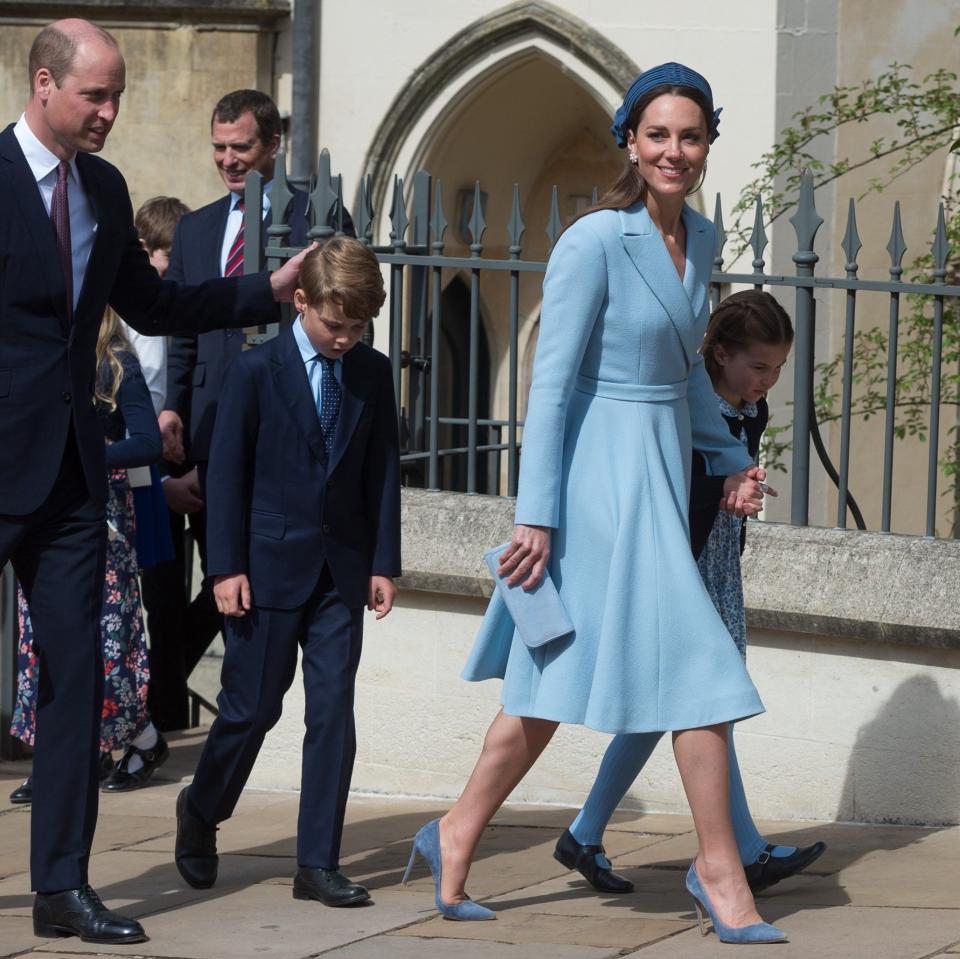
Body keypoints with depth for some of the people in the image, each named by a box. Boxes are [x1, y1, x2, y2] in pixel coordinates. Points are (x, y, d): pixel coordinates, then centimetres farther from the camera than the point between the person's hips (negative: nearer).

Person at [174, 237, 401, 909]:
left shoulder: (373, 374, 4)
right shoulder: (258, 370, -5)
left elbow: (384, 471, 7)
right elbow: (228, 470, -5)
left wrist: (384, 563, 2)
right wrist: (227, 566, -8)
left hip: (344, 569, 3)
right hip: (272, 564, -3)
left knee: (334, 711, -1)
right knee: (252, 707, 3)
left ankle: (318, 863, 4)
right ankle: (202, 811, 30)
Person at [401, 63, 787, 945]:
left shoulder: (701, 241, 9)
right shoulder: (593, 244, -15)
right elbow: (552, 382, -16)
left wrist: (730, 459, 13)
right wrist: (536, 514, -18)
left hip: (661, 467, 8)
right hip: (604, 471, -8)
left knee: (556, 683, 11)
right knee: (700, 666, -7)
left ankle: (457, 836, 21)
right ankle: (719, 869, 2)